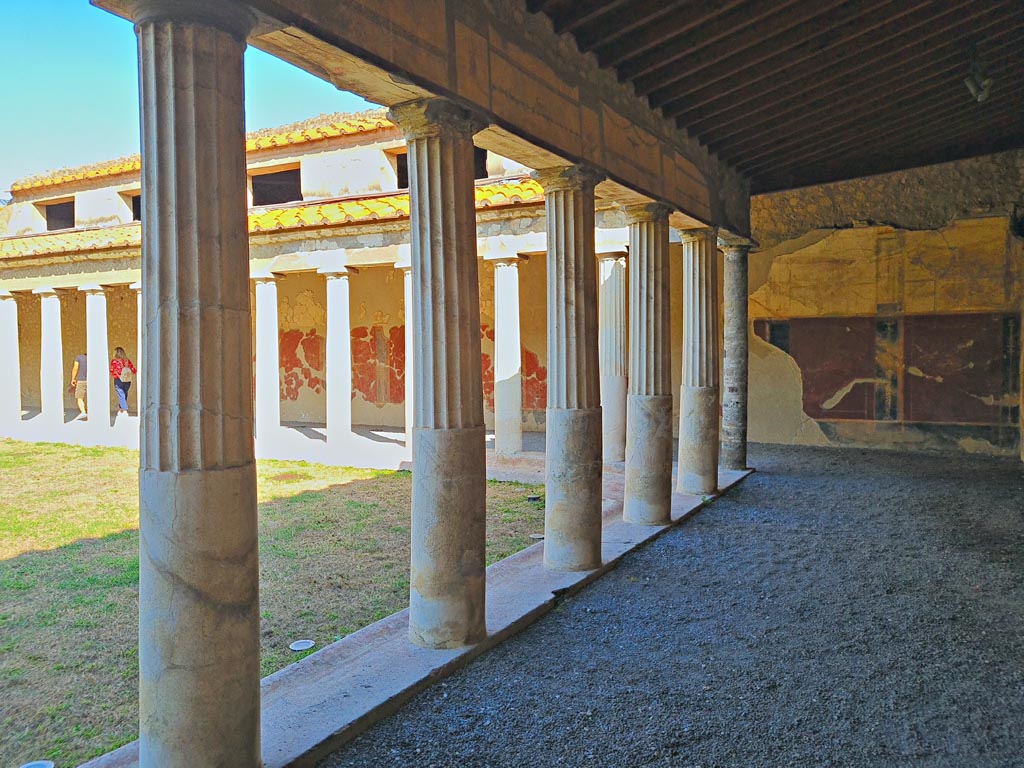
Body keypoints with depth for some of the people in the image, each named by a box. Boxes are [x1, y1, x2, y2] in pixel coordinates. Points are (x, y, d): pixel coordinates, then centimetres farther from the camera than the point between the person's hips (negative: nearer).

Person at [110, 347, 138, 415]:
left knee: (121, 396, -2)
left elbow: (111, 372, 0)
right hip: (128, 381, 4)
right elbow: (134, 371, 1)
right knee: (124, 395, 16)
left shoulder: (114, 361, -8)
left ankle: (125, 410, -13)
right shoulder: (127, 361, 1)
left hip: (118, 380, -4)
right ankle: (120, 410, 27)